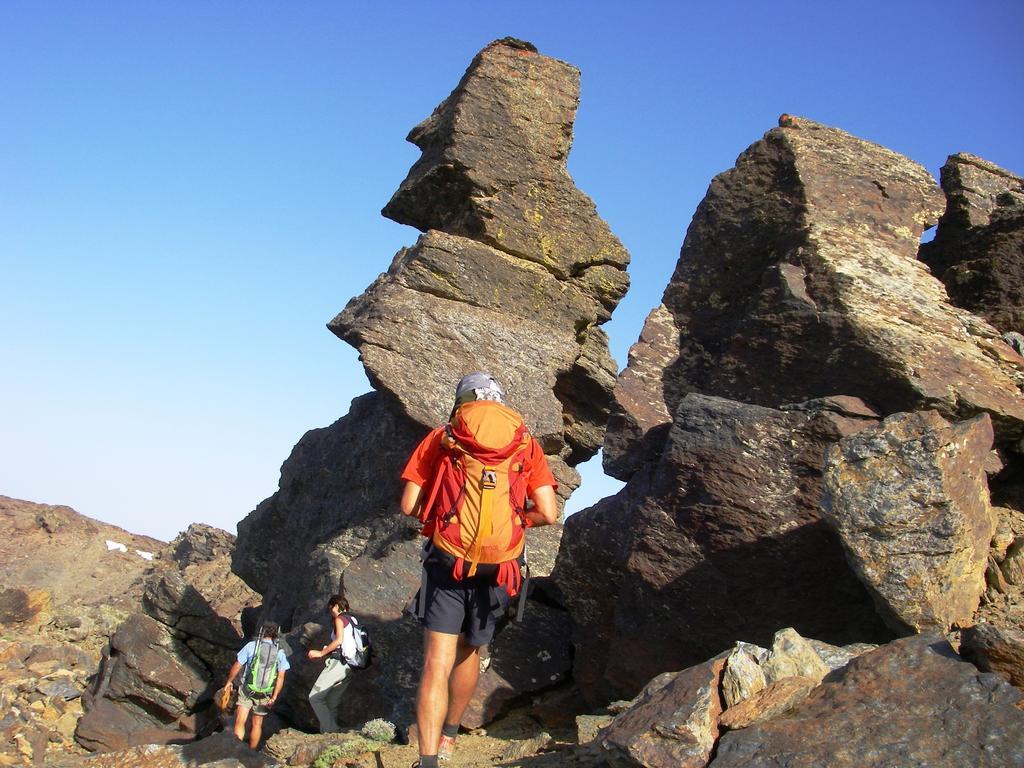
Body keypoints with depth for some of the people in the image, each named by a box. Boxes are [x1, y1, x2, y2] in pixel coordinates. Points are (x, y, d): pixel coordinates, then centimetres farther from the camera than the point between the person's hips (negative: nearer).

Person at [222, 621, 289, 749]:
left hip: (247, 690, -3)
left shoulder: (251, 646, -6)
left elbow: (236, 666, -5)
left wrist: (229, 681, 11)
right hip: (265, 694, 3)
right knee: (257, 724, 17)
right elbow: (281, 677, -5)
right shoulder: (280, 653, 0)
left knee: (240, 722, -4)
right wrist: (274, 697, -4)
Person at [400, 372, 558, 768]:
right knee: (469, 651, 23)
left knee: (437, 664, -2)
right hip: (499, 569, 3)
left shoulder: (441, 438, 4)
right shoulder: (526, 443, 7)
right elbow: (549, 514, -1)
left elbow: (409, 506, 0)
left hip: (447, 562, -2)